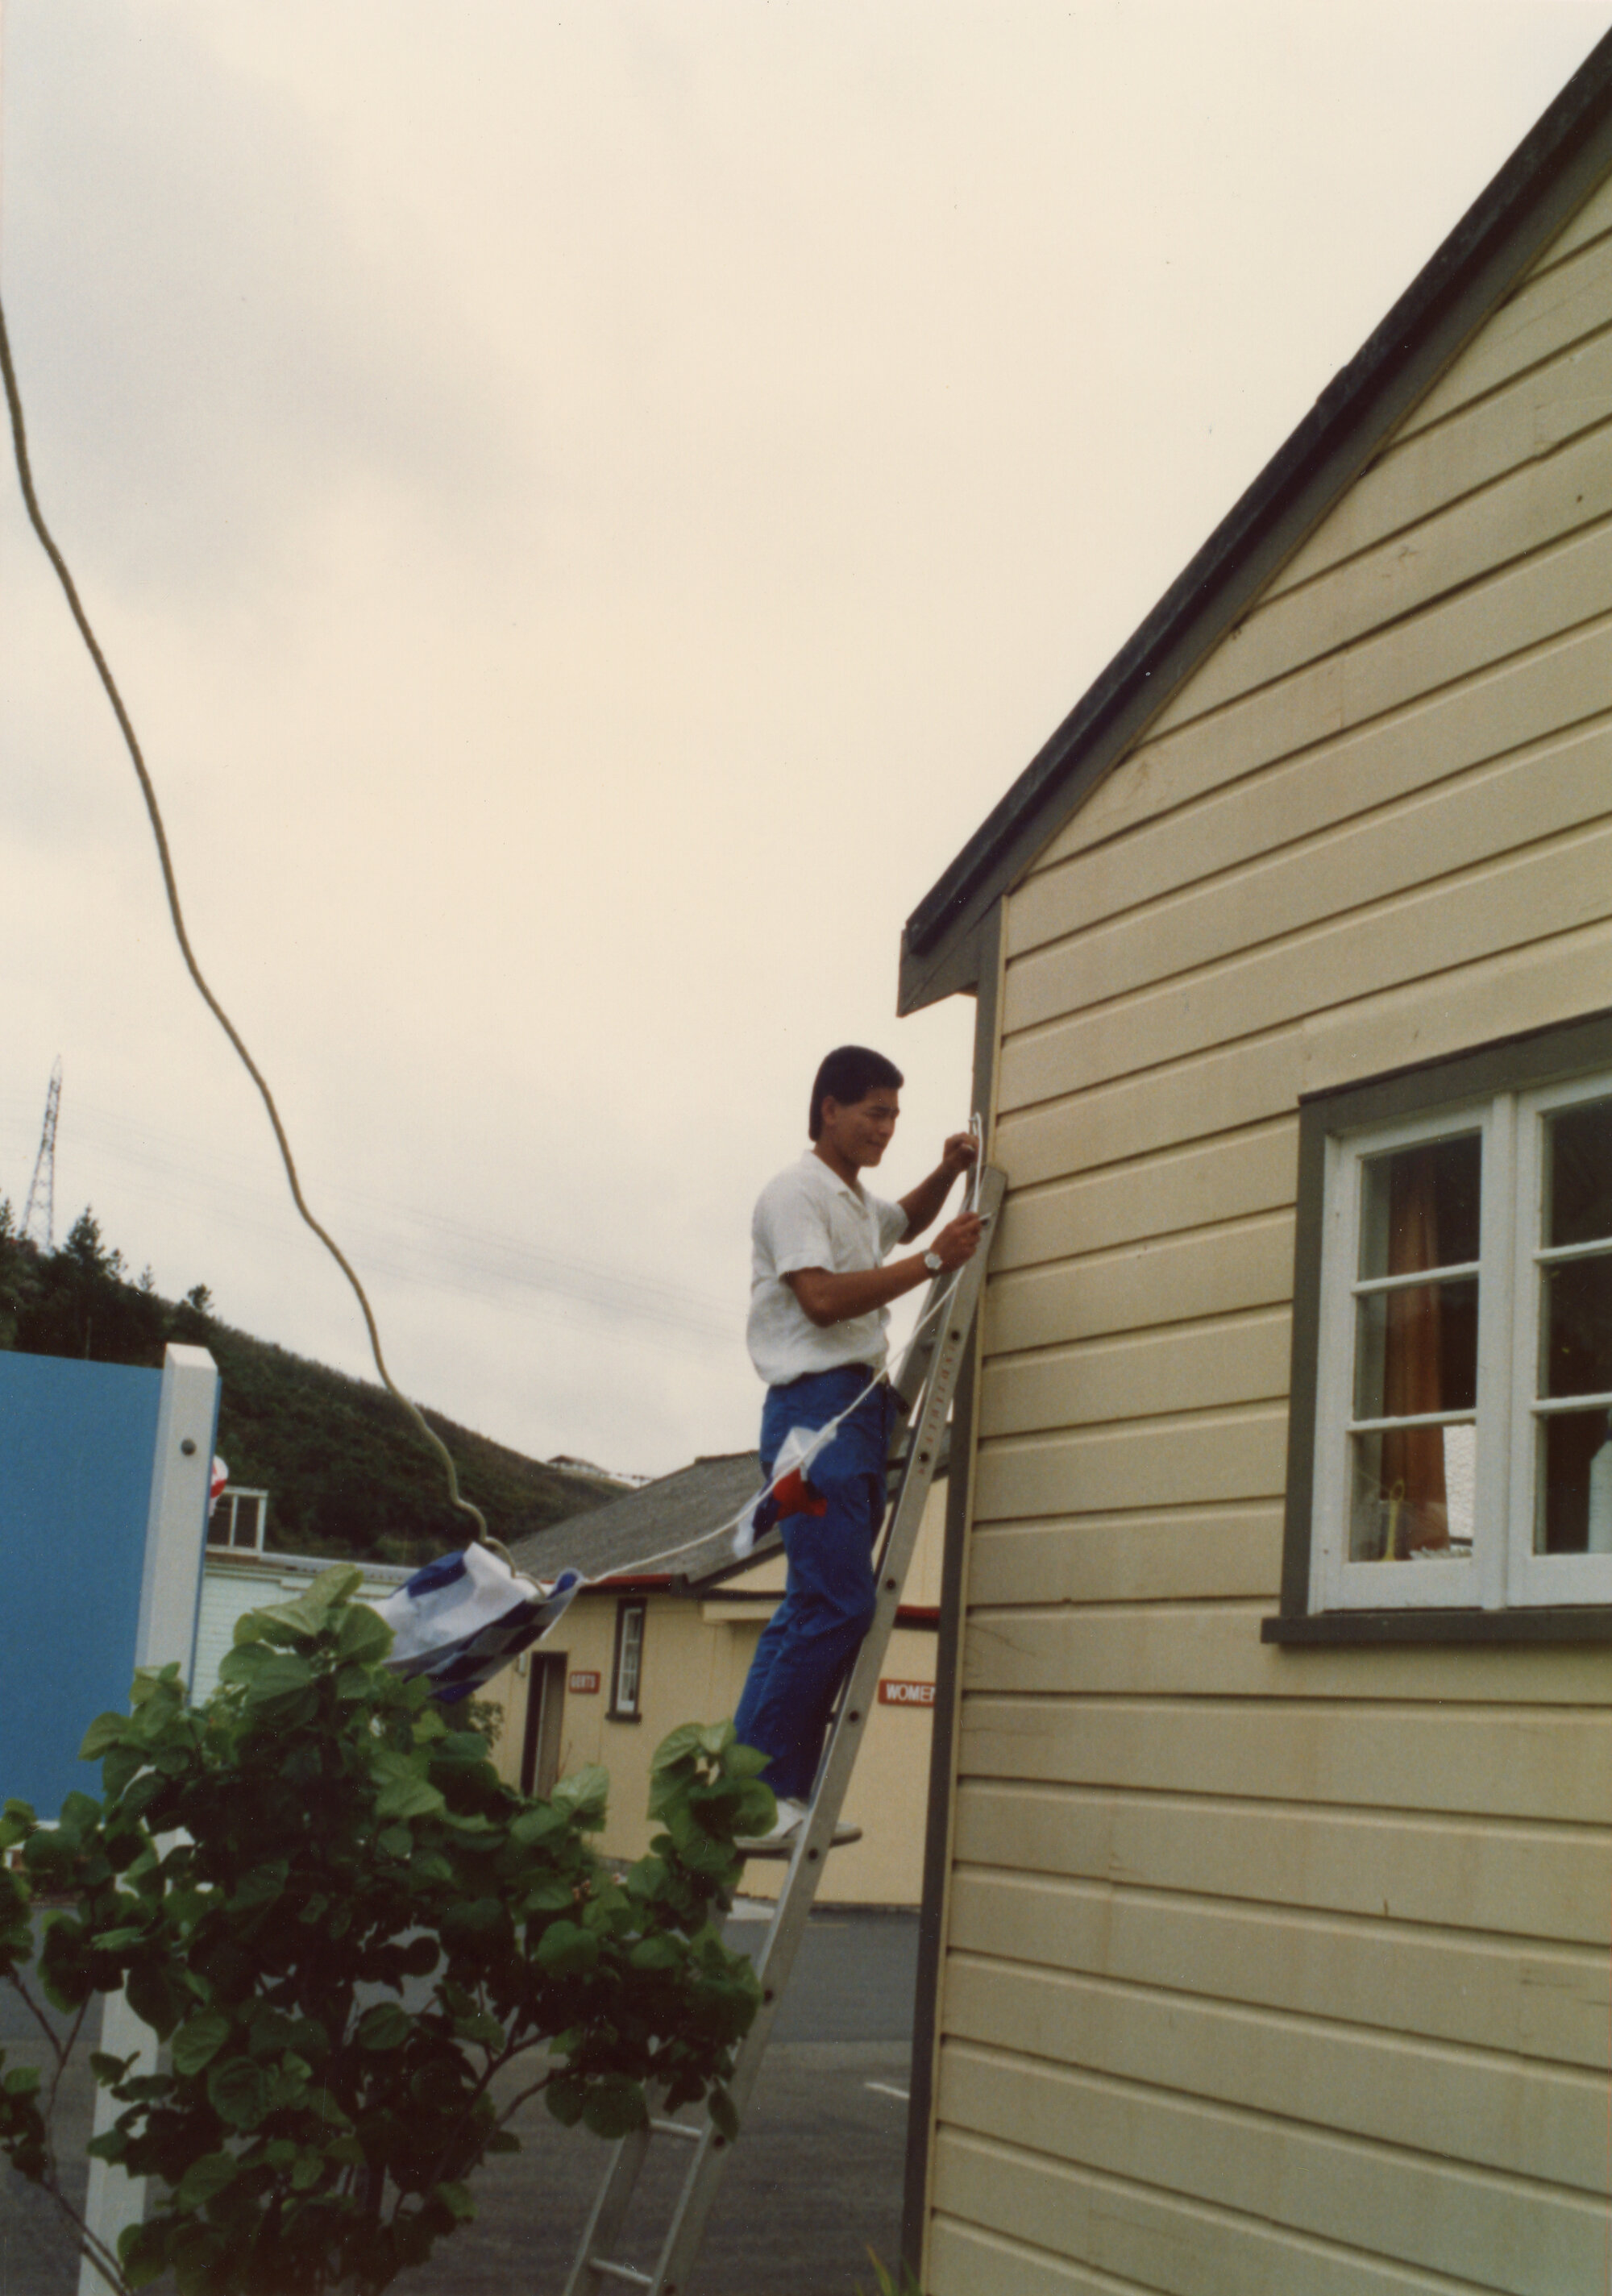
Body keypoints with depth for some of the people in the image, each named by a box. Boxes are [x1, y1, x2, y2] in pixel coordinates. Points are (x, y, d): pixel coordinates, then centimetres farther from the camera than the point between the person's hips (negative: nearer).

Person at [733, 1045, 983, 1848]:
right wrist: (934, 1261, -15)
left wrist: (947, 1172, 26)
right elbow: (823, 1297, -18)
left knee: (819, 1608, 6)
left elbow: (905, 1219, 46)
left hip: (862, 1407, 10)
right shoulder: (795, 1191, -6)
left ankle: (783, 1796, 6)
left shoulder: (857, 1201, 23)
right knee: (836, 1603, -17)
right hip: (817, 1404, -10)